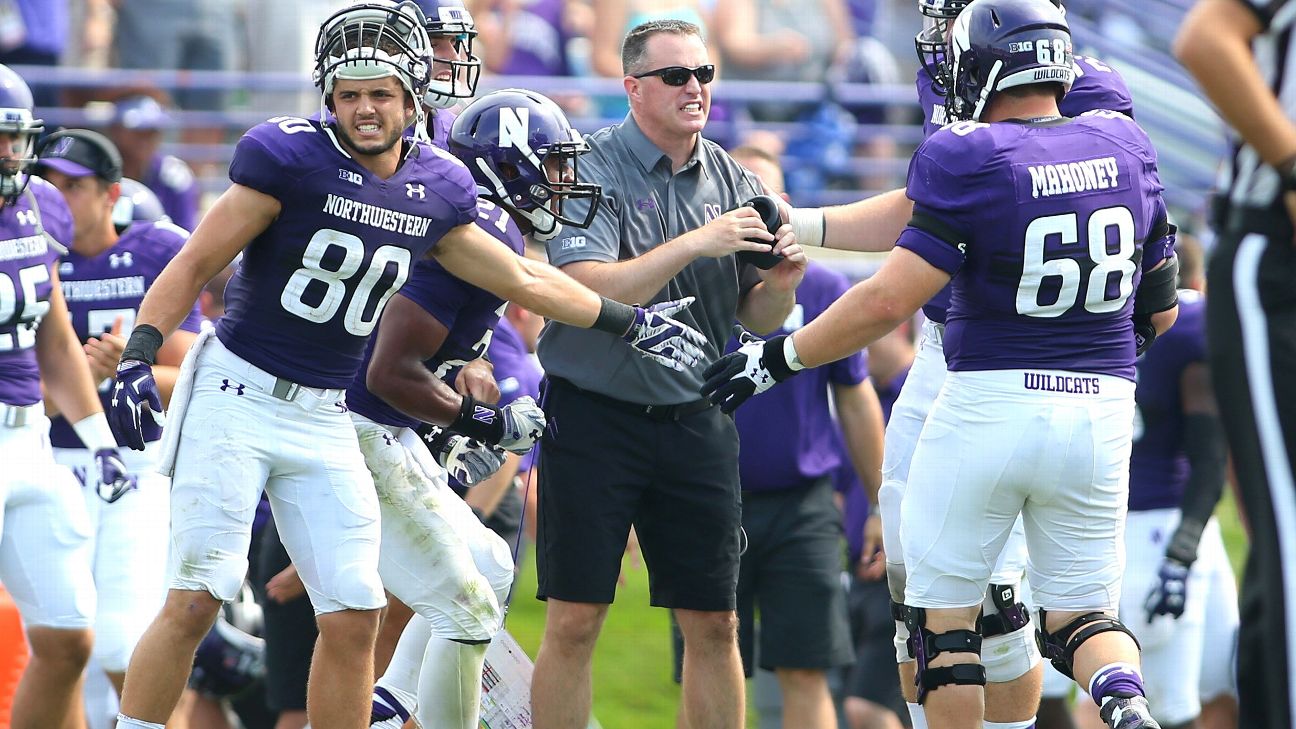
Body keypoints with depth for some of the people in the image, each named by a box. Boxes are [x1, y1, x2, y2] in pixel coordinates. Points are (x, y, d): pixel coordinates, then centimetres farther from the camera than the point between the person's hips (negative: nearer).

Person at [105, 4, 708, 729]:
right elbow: (195, 266, -9)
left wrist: (632, 322, 24)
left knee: (354, 617, 2)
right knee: (196, 600, -12)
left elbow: (524, 280, 20)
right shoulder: (289, 156, -11)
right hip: (238, 393, -5)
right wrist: (139, 356, -21)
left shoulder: (438, 188, 5)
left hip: (327, 422, 5)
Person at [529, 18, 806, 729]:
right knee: (575, 621, -4)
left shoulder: (730, 181, 7)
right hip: (595, 413, -4)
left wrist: (780, 283, -13)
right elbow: (589, 292, -21)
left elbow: (756, 320, 9)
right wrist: (696, 244, -28)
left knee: (712, 625, 5)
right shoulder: (589, 169, -8)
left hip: (695, 423, 4)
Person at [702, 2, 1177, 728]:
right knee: (1082, 613, 13)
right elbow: (1160, 310, 12)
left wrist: (778, 358, -8)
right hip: (1101, 411, 5)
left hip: (990, 403, -5)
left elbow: (891, 300, -18)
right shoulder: (1127, 149, 4)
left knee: (944, 614, 11)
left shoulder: (972, 160, -13)